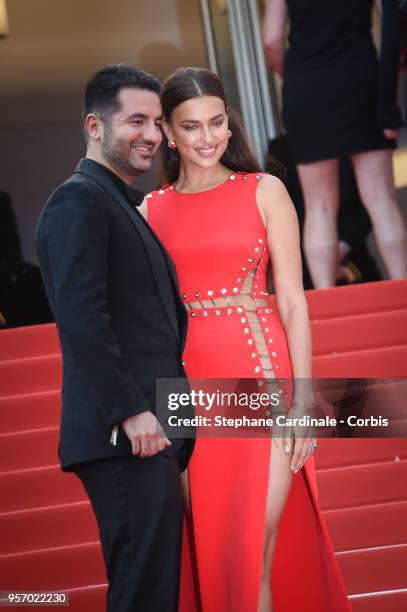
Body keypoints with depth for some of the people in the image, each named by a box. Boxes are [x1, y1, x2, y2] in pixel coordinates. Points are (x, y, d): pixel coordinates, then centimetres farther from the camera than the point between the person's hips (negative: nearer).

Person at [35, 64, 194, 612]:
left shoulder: (130, 207, 23)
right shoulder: (79, 201, -7)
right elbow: (80, 317, -18)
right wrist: (132, 411, -21)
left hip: (155, 430, 10)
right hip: (125, 435, -10)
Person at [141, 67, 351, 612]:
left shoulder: (264, 192, 3)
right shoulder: (151, 211, 9)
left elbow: (293, 301, -1)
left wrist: (304, 399, -8)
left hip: (262, 381, -2)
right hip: (187, 389, 2)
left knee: (255, 552, -7)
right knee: (208, 550, 6)